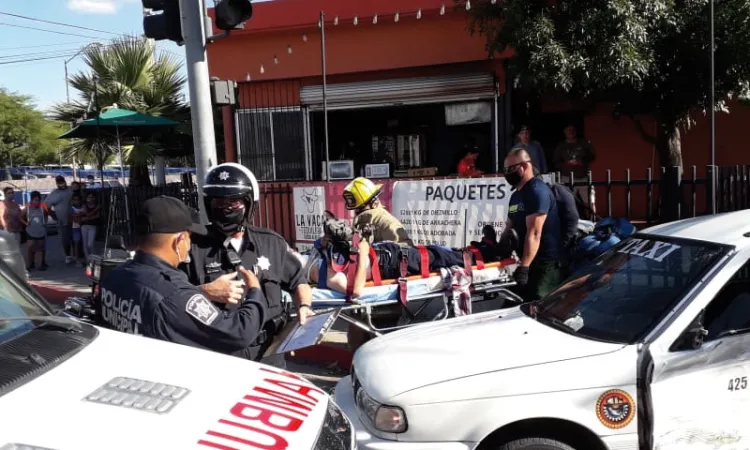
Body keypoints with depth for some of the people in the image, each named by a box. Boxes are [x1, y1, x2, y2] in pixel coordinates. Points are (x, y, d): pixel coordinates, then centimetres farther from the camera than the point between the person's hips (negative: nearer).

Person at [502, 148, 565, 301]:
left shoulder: (537, 191, -15)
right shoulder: (515, 196, 16)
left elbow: (534, 233, -23)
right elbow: (509, 229, 18)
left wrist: (523, 266, -27)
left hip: (546, 262, -10)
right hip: (528, 262, 10)